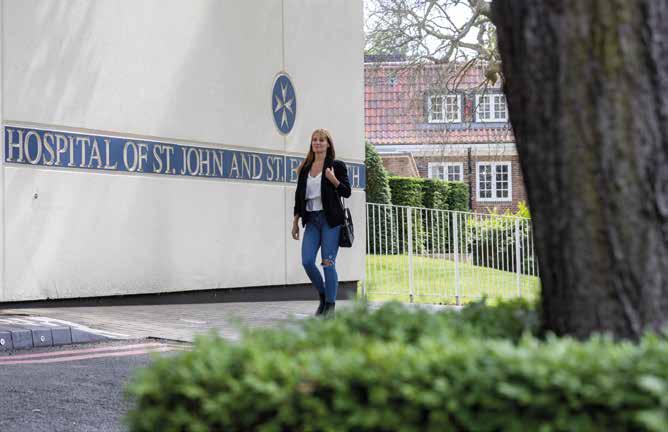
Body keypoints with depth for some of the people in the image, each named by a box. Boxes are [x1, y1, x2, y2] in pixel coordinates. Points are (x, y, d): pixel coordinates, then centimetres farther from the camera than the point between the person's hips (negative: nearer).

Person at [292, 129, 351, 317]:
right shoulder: (305, 169, 14)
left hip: (330, 219, -4)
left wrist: (333, 180, -19)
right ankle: (323, 296, 17)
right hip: (311, 220, 4)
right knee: (307, 261, -5)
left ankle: (330, 304, 5)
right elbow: (299, 196, 17)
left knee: (328, 263, -6)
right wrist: (295, 222, 13)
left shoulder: (337, 166, 1)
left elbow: (347, 192, -2)